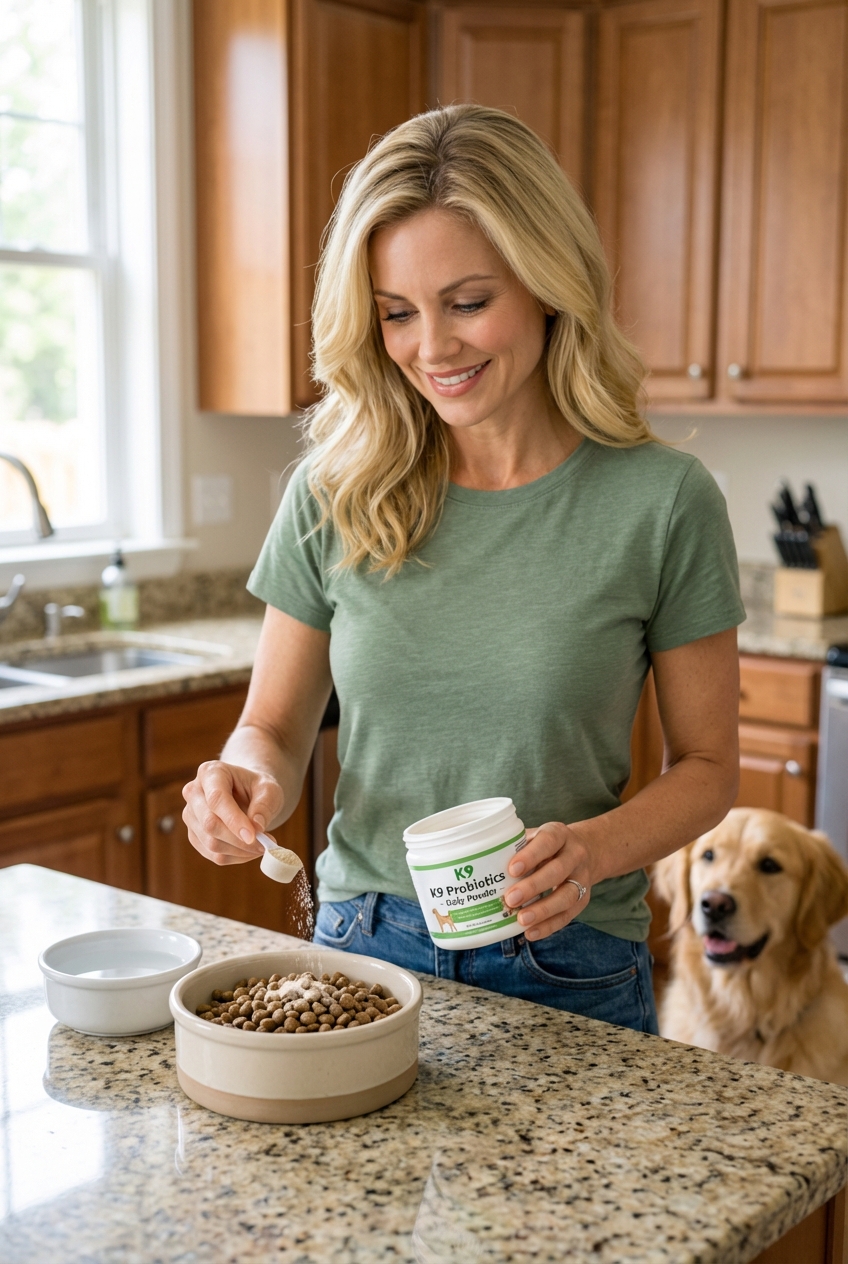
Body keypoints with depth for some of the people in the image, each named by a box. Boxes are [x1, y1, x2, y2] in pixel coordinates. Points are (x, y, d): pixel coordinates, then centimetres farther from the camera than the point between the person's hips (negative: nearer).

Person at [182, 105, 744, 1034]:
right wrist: (248, 782, -19)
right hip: (360, 950, 2)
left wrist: (594, 850, -22)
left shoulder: (663, 501, -12)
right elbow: (275, 726, 4)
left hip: (569, 974, -2)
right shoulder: (331, 495, -6)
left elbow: (706, 765, -3)